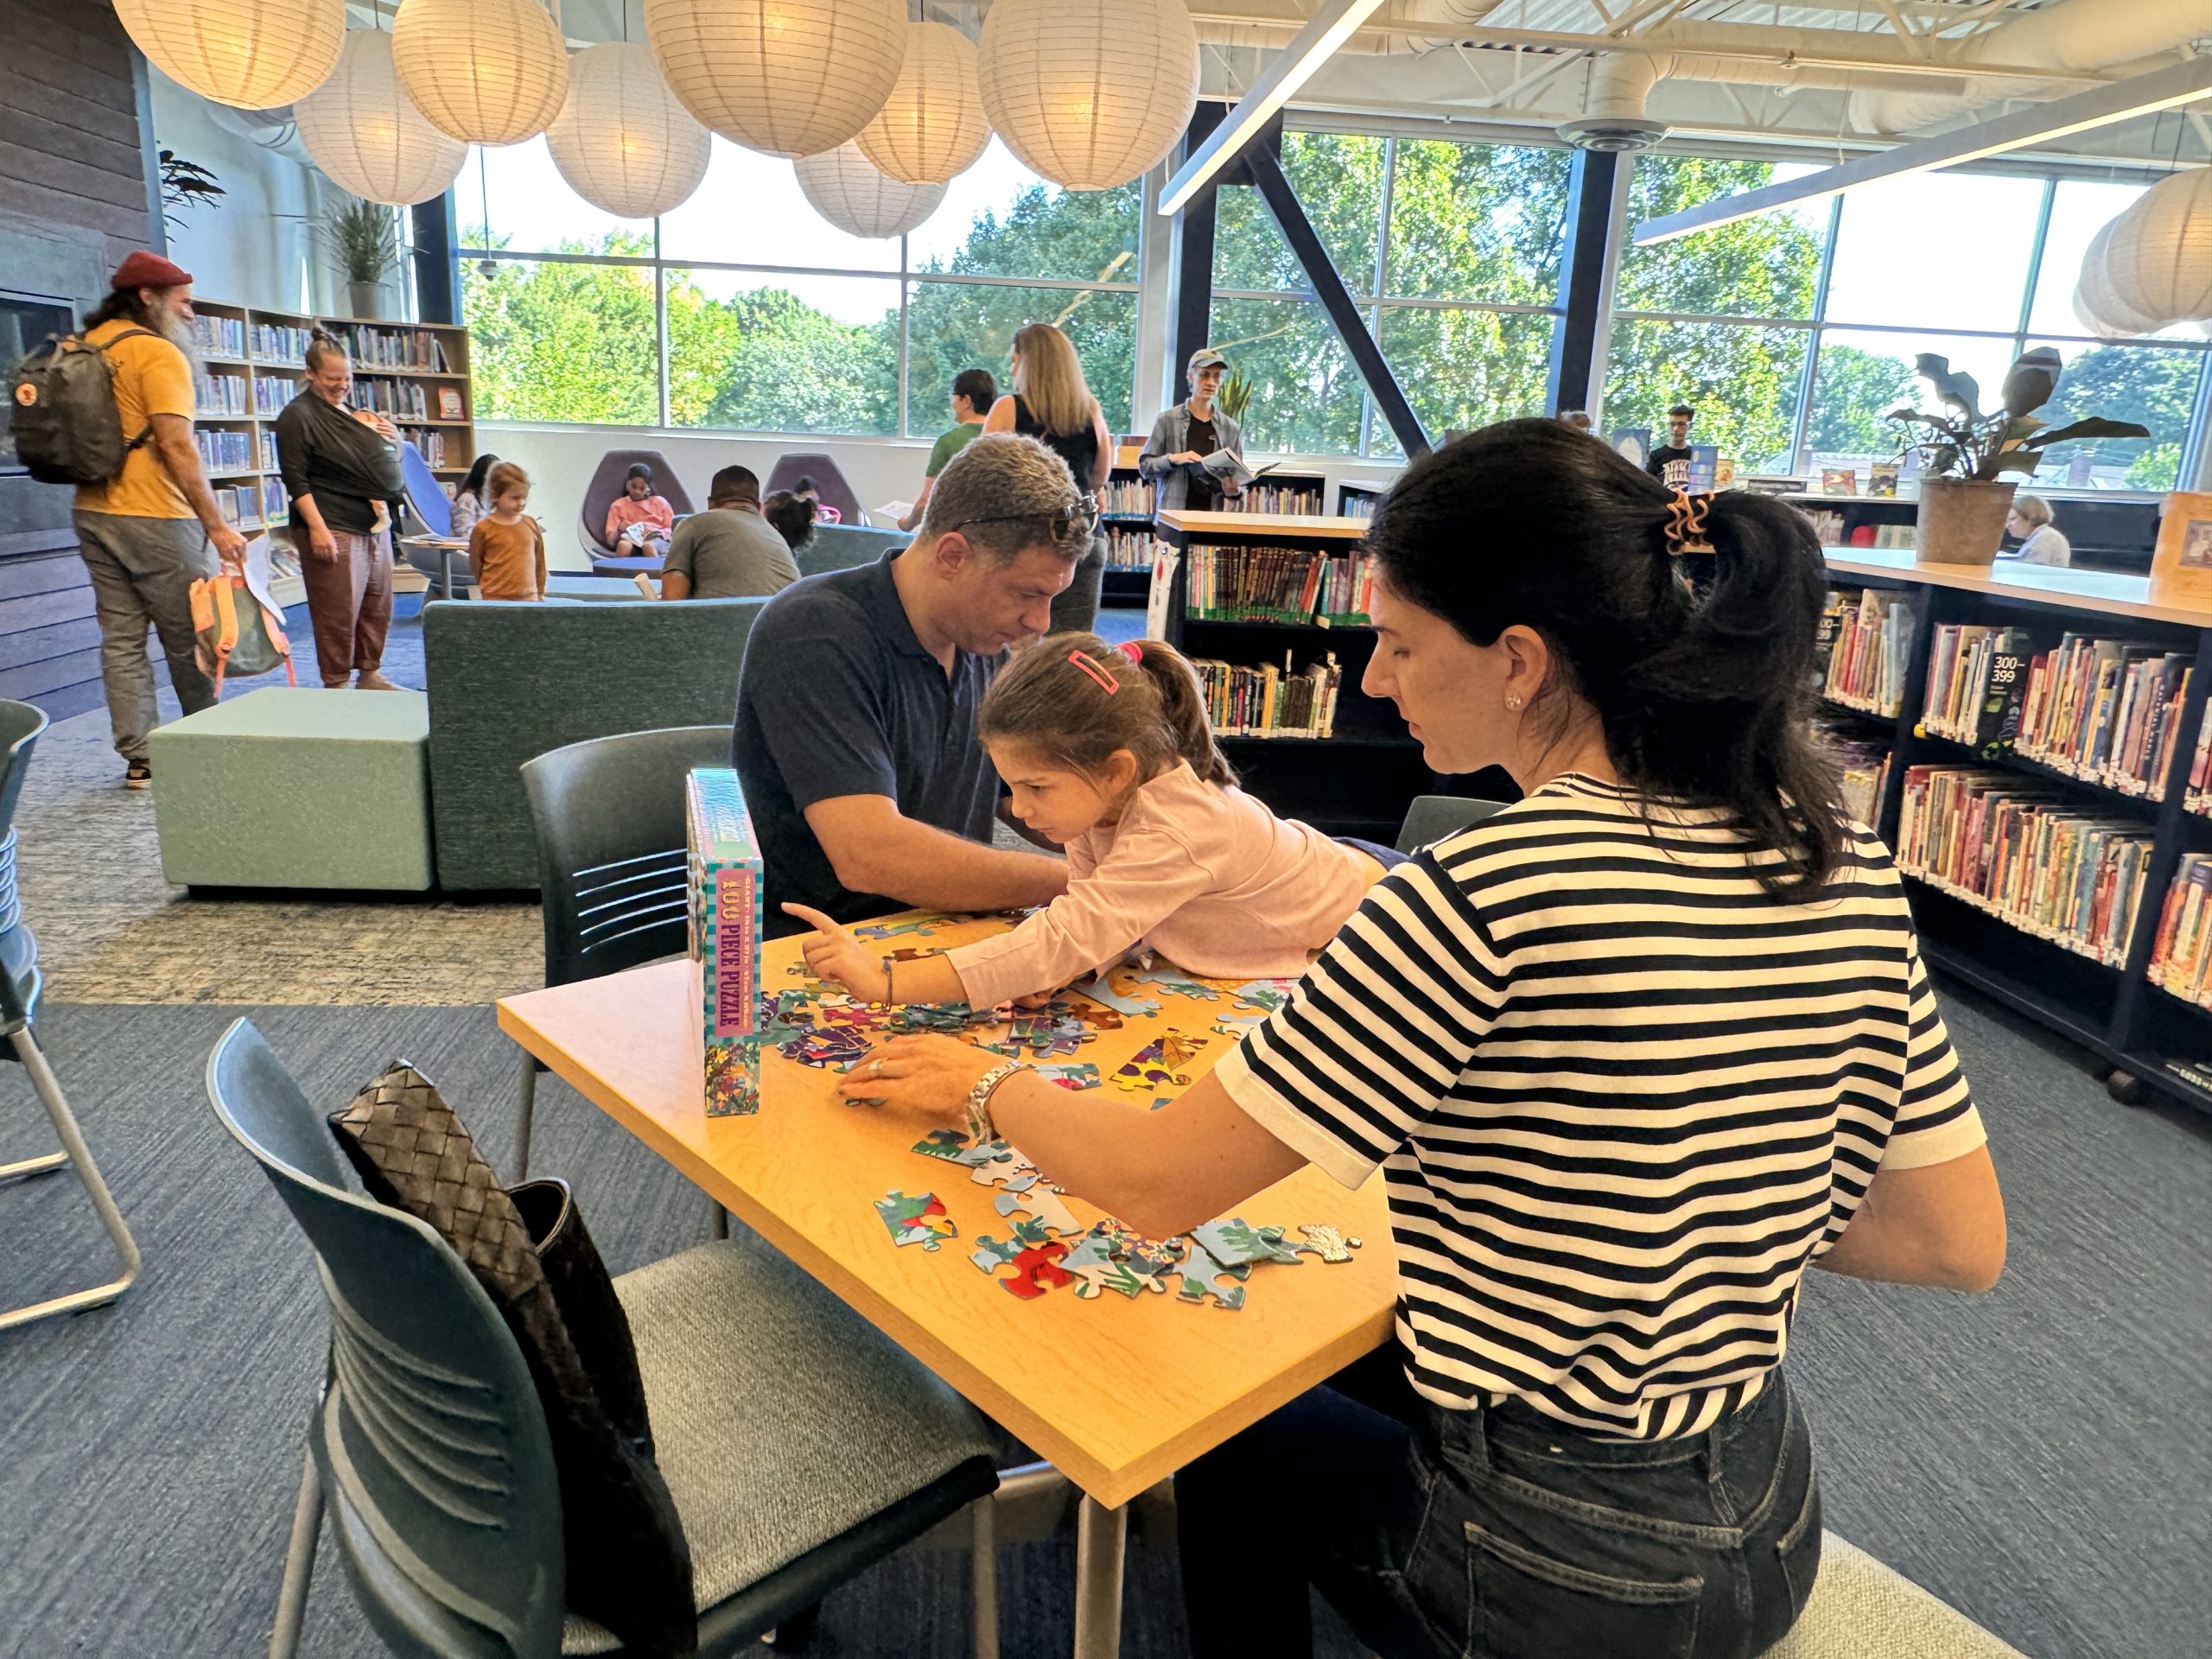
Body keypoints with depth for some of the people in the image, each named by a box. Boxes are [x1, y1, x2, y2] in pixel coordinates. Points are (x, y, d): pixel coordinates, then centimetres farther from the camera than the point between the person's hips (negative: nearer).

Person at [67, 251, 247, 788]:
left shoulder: (84, 346, 14)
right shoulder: (159, 353, -11)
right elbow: (176, 447, -19)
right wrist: (217, 526, -19)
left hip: (91, 514, 8)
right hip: (154, 518, -8)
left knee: (121, 640, 6)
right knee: (190, 637, 4)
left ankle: (138, 757, 8)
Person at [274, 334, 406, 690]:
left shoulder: (354, 413, 18)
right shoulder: (298, 416, -6)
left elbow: (377, 464, 29)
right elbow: (296, 481, -12)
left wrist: (390, 440, 7)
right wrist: (316, 528, -22)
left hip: (375, 525, 8)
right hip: (334, 530, -8)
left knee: (378, 607, 12)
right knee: (339, 613, -6)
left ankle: (370, 674, 23)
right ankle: (337, 684, 1)